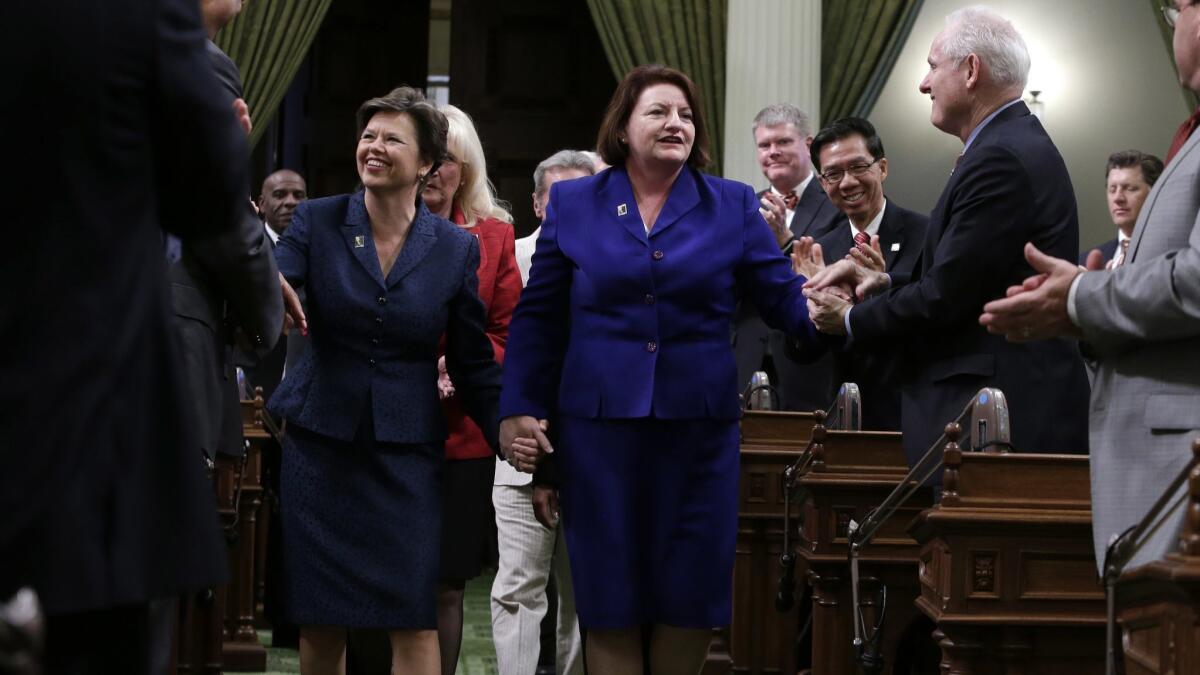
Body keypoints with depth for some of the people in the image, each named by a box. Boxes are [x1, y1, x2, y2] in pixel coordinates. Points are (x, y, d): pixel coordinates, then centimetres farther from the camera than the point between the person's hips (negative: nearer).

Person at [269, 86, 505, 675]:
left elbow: (476, 364, 6)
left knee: (416, 620, -6)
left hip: (407, 450, 0)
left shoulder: (457, 249, 1)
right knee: (319, 620, 5)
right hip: (321, 443, 0)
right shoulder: (316, 222, -1)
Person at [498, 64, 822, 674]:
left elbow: (785, 298, 0)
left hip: (698, 425, 1)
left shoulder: (733, 206, 6)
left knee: (690, 594, 5)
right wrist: (519, 411, 0)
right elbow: (537, 319, 7)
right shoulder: (573, 204, 6)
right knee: (609, 594, 4)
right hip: (599, 425, 0)